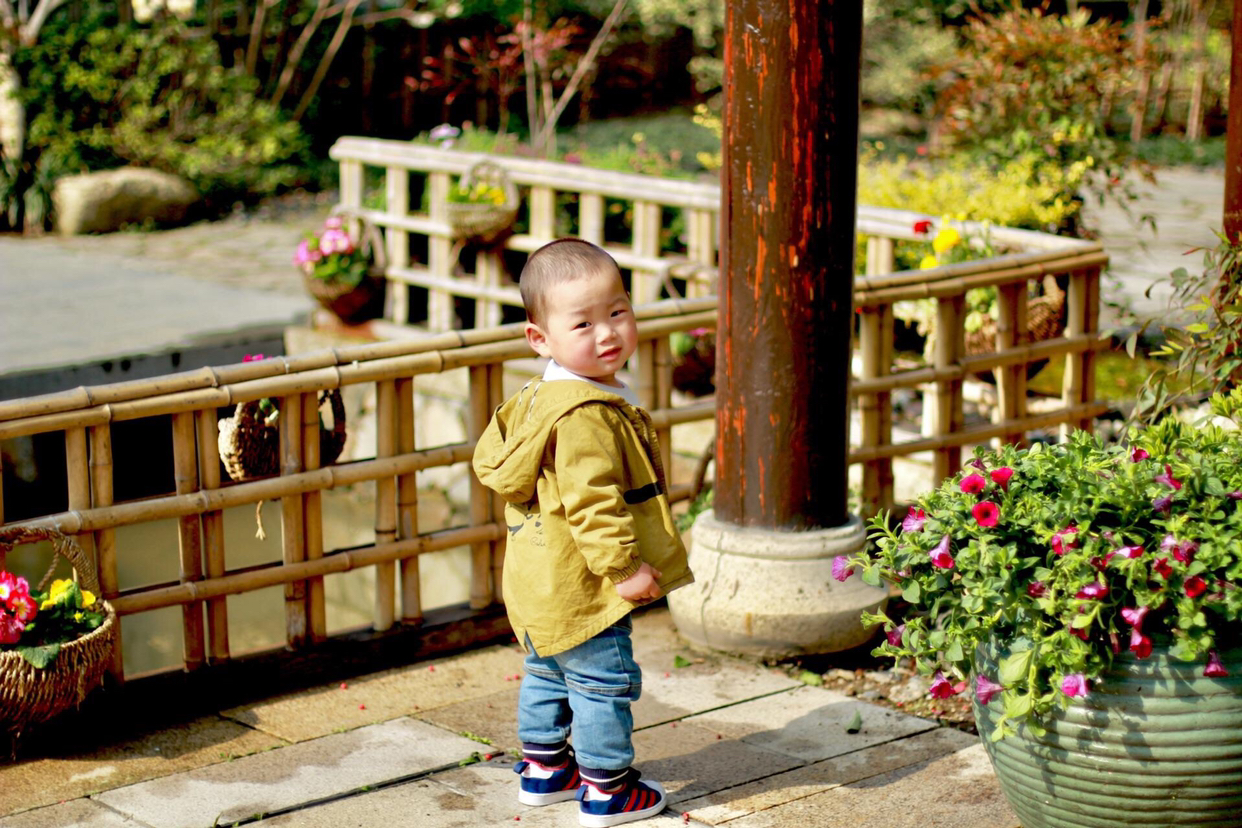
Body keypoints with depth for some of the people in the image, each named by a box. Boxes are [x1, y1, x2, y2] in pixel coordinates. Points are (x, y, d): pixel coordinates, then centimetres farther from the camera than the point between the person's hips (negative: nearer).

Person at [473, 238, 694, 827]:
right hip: (580, 587, -11)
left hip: (537, 580, 11)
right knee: (604, 683, 2)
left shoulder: (537, 399, 7)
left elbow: (492, 461, 16)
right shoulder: (588, 415, -27)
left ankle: (543, 770, 37)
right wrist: (623, 566, -23)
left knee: (548, 674, 23)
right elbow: (591, 502, -30)